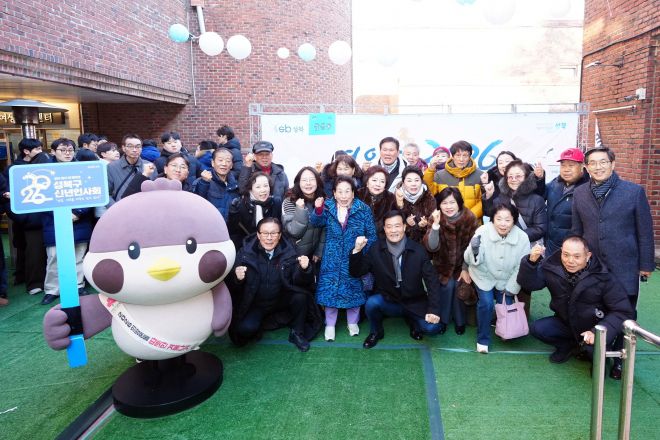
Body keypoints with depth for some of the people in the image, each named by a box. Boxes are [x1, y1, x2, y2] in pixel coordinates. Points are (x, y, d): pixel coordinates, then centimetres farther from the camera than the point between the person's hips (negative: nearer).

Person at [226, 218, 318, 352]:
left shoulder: (288, 252, -10)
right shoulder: (246, 252, -13)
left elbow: (301, 282, -15)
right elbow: (232, 287, -10)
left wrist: (304, 269, -37)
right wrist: (237, 278, -33)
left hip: (282, 300, 2)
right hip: (255, 304, -1)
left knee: (301, 295, -25)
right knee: (245, 328, -27)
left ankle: (297, 333, 0)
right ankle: (259, 325, 10)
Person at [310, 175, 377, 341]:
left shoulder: (363, 209, -3)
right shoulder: (328, 207, 0)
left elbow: (371, 235, -1)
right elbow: (316, 222, -16)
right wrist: (318, 210, -36)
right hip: (332, 259, 1)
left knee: (354, 289, 10)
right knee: (330, 289, 4)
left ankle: (352, 322, 30)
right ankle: (330, 324, 21)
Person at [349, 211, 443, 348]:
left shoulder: (418, 250, -10)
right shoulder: (376, 249, -9)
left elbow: (432, 280, -9)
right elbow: (355, 273, -9)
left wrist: (434, 309, -20)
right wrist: (357, 250, -26)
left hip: (414, 303, 0)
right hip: (387, 301, 0)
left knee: (432, 328, -22)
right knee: (371, 303, -30)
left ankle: (412, 320, 15)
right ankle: (376, 332, 3)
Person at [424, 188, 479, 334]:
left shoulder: (470, 219, -15)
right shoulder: (436, 218, -14)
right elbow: (431, 247, -24)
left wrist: (466, 269, -10)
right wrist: (436, 224, -35)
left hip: (463, 263, 0)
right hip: (443, 264, 0)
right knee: (448, 285, -17)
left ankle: (460, 320, 9)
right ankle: (443, 319, 6)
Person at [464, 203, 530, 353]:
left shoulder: (522, 238, -19)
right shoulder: (482, 232, -25)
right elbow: (469, 260, -21)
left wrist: (510, 288, -6)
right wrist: (474, 251, -43)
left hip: (506, 280, 2)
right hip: (484, 276, -2)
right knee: (486, 303, -18)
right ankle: (483, 340, 5)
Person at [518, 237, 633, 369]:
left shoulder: (602, 277, -22)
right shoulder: (552, 267, -15)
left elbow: (623, 312, -19)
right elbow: (529, 284, -16)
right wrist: (532, 261, -35)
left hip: (593, 327, -3)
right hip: (565, 323, 3)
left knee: (594, 347, -33)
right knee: (537, 329, -20)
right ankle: (568, 346, 11)